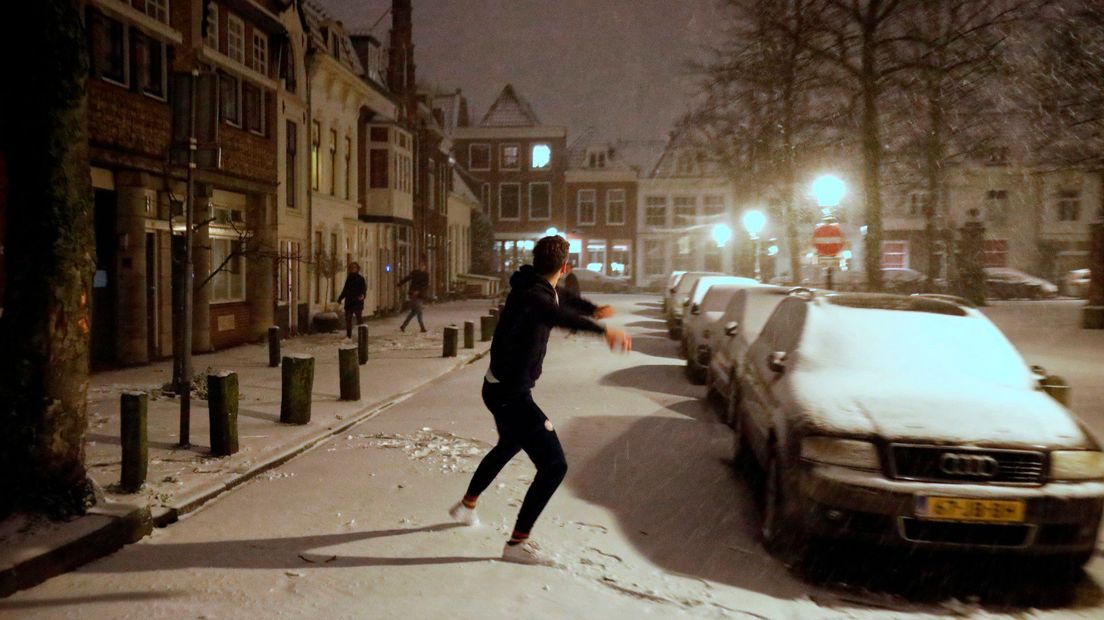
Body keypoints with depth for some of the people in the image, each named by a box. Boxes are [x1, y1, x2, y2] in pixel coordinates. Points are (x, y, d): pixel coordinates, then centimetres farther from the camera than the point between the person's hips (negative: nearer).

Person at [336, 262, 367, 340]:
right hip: (349, 302, 5)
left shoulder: (361, 279, -2)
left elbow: (364, 289, -11)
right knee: (348, 319, 6)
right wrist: (340, 298, 20)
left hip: (357, 302, -5)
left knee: (359, 319, -2)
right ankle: (348, 336, 13)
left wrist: (362, 295, -30)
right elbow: (345, 290, 22)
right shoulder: (349, 278, 13)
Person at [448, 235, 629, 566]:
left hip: (502, 387, 11)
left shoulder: (540, 288, 3)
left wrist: (594, 310, 23)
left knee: (508, 446, 34)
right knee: (553, 465, -10)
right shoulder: (532, 294, -27)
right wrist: (603, 330, -62)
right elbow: (558, 315, -52)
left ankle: (466, 506, 53)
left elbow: (564, 299, 28)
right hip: (510, 393, -11)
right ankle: (517, 544, -2)